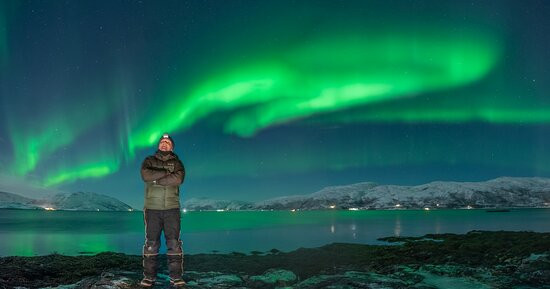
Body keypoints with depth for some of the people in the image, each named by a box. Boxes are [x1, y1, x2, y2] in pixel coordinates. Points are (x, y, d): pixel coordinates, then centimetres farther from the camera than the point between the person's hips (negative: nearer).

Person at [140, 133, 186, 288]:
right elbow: (146, 175, -12)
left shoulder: (176, 162, 9)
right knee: (151, 243, 2)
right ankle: (149, 277, 8)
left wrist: (156, 180, -12)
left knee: (174, 243, -3)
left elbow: (178, 179, -13)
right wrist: (166, 172, -11)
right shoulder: (149, 160, 11)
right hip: (152, 208, 0)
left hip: (172, 208, 0)